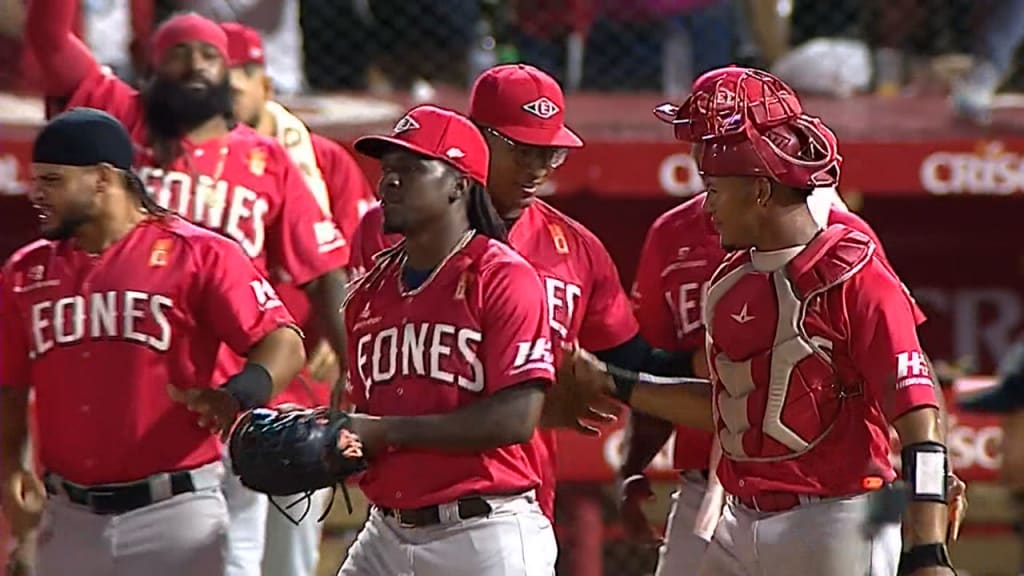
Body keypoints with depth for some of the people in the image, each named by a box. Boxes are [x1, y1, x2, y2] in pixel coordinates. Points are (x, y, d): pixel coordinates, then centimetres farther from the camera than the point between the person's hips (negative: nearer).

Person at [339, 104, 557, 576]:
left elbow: (516, 418, -17)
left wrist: (387, 431, -17)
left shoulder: (504, 278, -8)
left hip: (486, 535, -7)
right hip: (388, 533, 7)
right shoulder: (369, 291, 14)